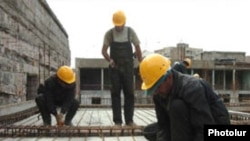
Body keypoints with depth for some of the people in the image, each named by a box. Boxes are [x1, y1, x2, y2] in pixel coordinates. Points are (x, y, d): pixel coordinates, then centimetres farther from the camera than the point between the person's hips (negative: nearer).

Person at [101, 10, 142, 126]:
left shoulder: (130, 32, 0)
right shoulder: (109, 33, -1)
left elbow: (137, 49, 6)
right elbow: (104, 50, -1)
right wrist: (109, 60, -19)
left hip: (128, 67, 1)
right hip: (115, 68, 0)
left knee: (129, 93, 1)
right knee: (115, 93, -1)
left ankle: (129, 119, 9)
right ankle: (117, 120, 4)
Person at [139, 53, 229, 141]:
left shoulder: (191, 87, -31)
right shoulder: (158, 94, -9)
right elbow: (163, 125, -6)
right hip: (186, 130, 8)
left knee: (177, 106, -29)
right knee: (148, 131, 3)